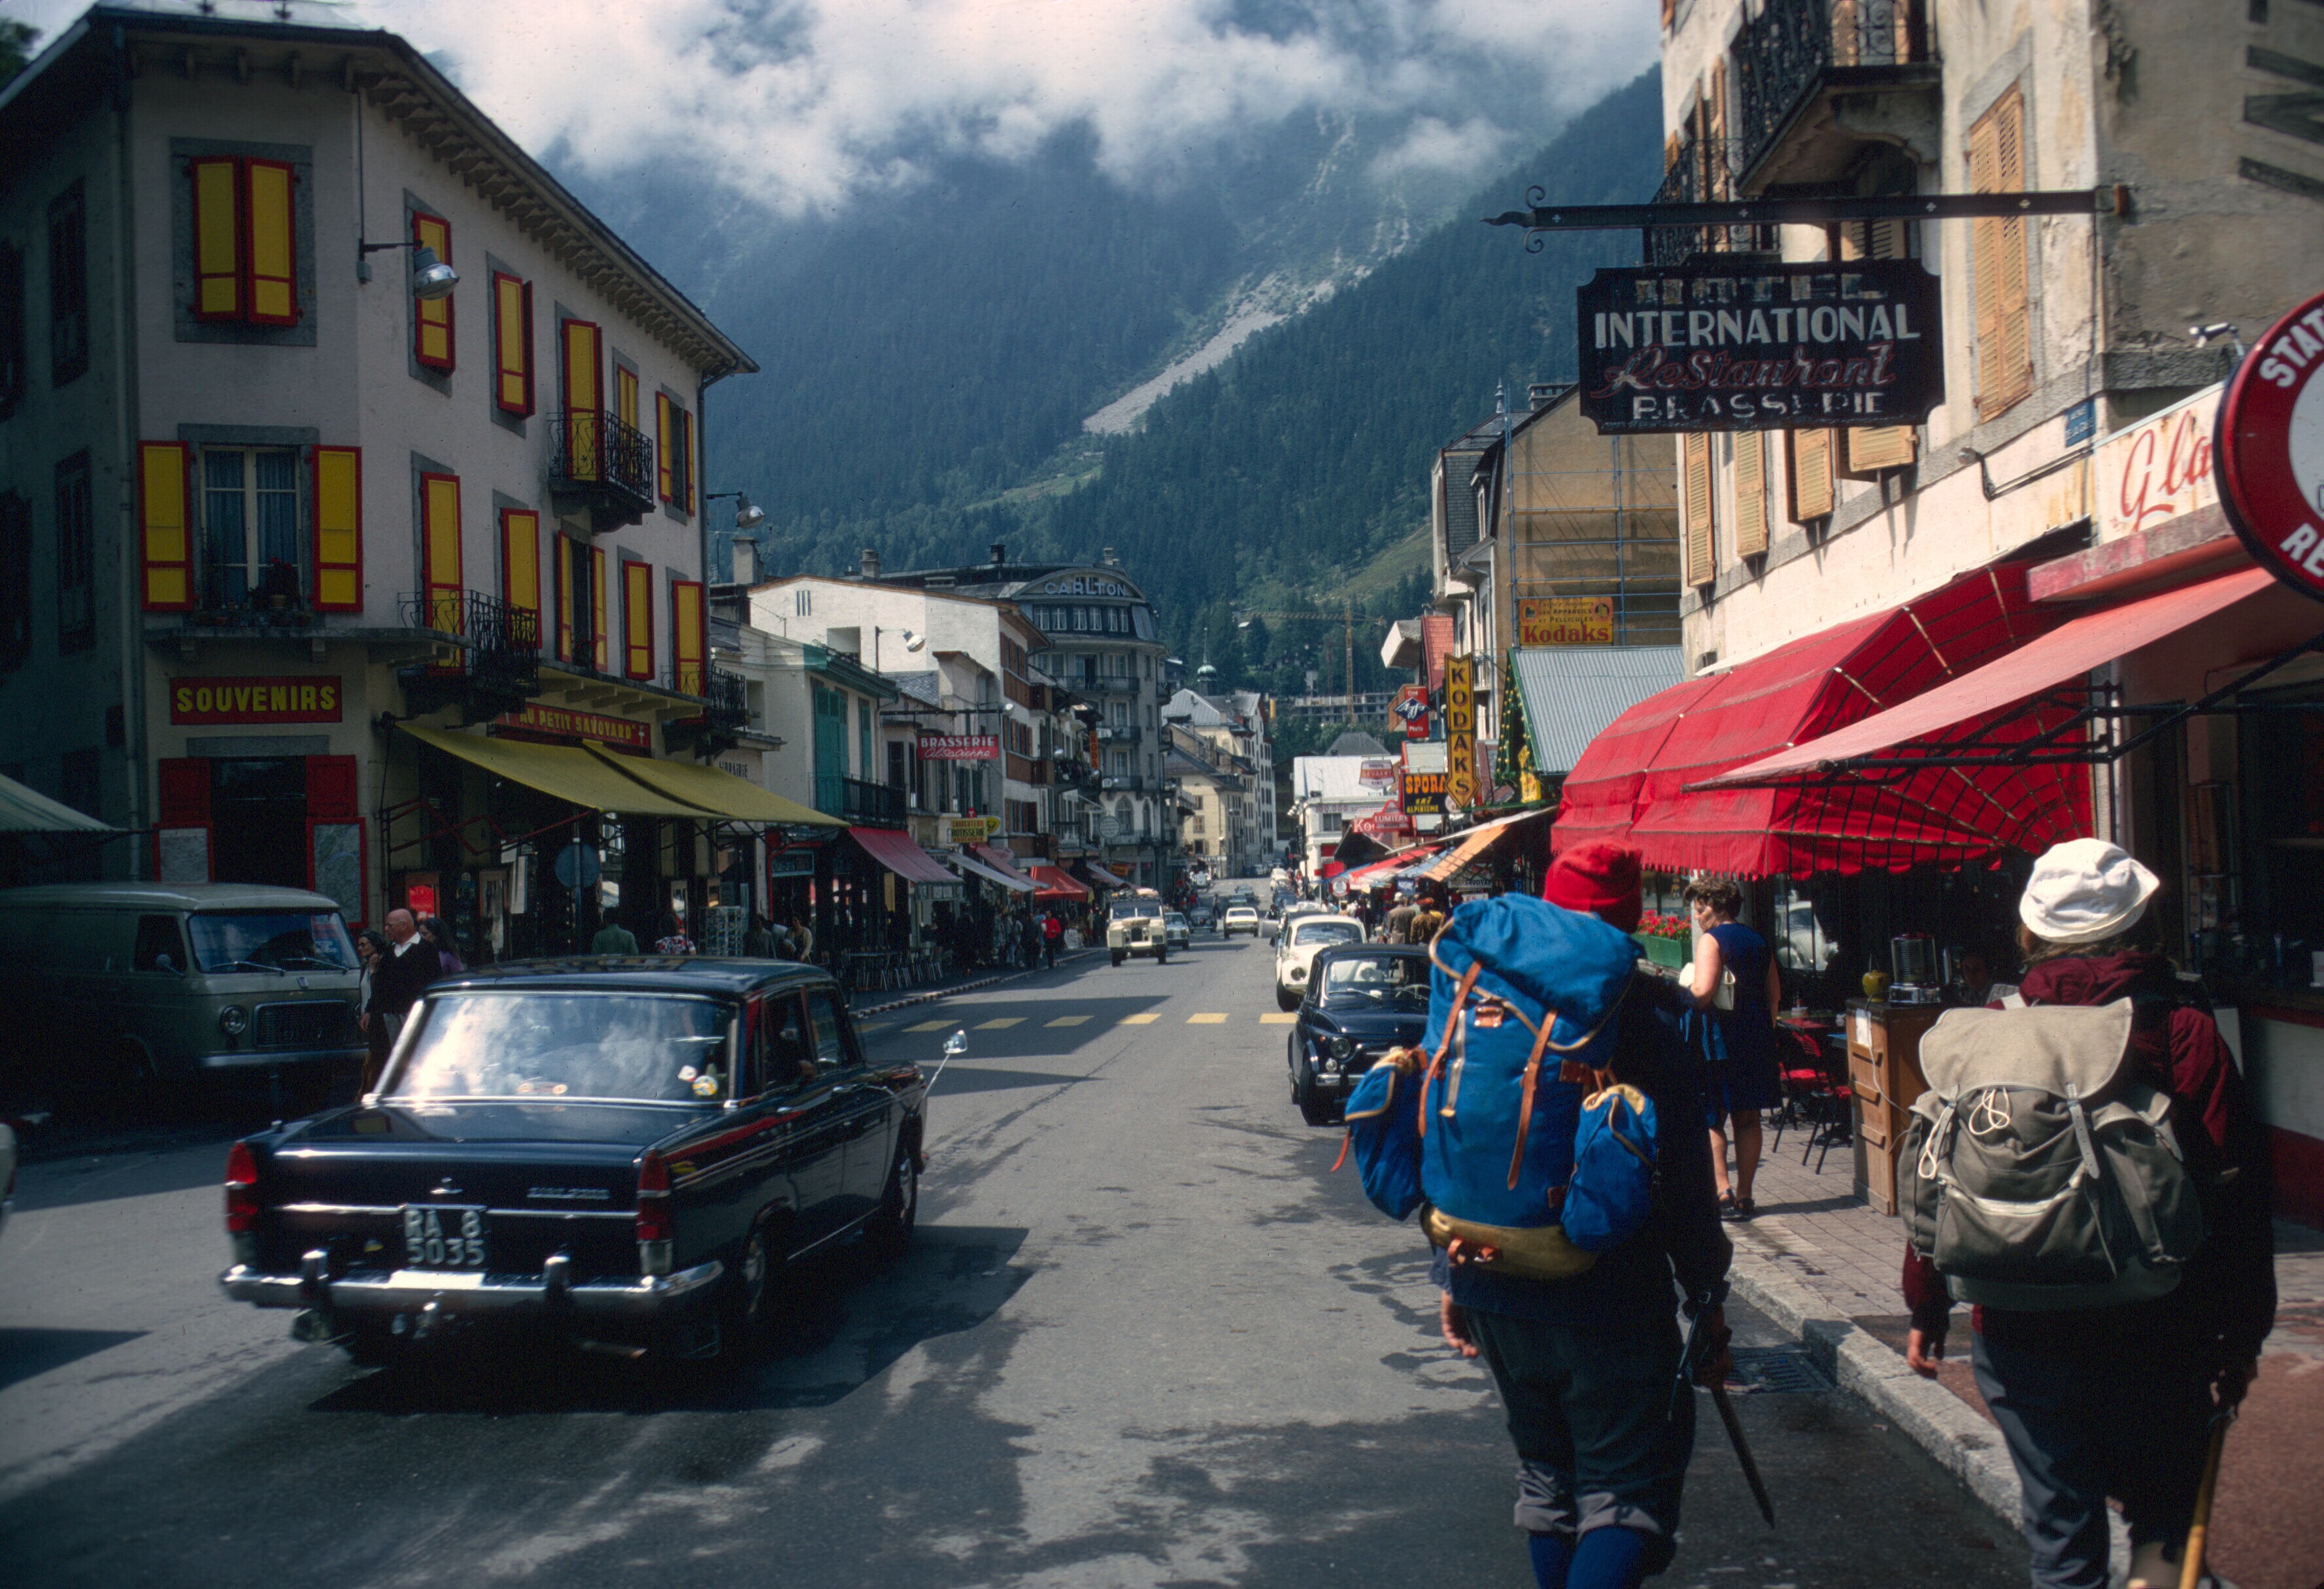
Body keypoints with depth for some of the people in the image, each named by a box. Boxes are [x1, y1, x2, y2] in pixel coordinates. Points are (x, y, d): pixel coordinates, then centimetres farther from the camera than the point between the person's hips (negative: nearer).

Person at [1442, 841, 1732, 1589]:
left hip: (1494, 1296, 5)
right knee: (1626, 1492, 0)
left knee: (1546, 1478, 20)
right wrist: (1709, 1304, -2)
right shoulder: (1649, 1021, -11)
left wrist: (1451, 1275, 17)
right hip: (1613, 1299, -5)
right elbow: (1685, 1182, -10)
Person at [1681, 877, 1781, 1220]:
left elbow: (1703, 991, -22)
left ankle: (1721, 1192, -13)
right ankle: (1744, 1195, 13)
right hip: (1756, 1038, 6)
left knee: (1711, 1118, -1)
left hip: (1717, 1038, -6)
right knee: (1748, 1118, 11)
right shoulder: (1759, 942, 13)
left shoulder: (1712, 939, -10)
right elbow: (1775, 993, 16)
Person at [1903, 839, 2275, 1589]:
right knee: (2162, 1506, 19)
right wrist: (2241, 1335, 3)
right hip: (2155, 1329, -1)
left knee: (2061, 1527, 11)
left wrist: (1926, 1309, 10)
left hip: (2019, 1328, 1)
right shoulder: (2185, 1035, -7)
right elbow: (2234, 1197, -6)